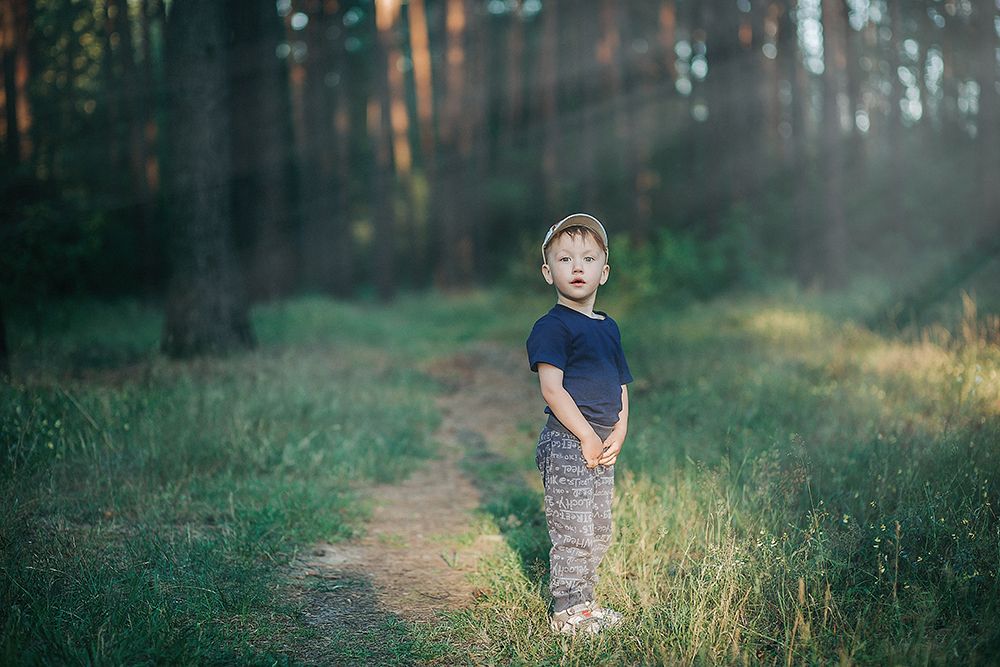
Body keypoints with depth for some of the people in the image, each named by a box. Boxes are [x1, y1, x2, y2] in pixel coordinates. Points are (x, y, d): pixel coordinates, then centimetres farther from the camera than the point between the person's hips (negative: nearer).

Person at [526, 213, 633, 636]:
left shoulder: (609, 327, 15)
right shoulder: (552, 326, -11)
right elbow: (551, 388, -17)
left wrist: (619, 431, 1)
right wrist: (586, 436, -17)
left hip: (601, 446, 8)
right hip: (566, 443, -8)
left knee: (599, 532, 16)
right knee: (573, 533, -3)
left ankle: (584, 602, 30)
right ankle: (565, 611, 10)